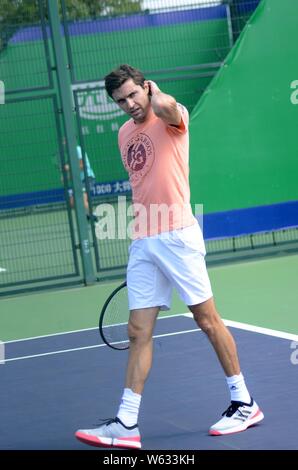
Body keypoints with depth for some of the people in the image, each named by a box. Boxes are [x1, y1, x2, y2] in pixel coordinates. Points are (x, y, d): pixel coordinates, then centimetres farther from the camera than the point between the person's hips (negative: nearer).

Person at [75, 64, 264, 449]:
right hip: (142, 243, 7)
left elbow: (164, 105, -32)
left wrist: (154, 92, -9)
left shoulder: (172, 118, -5)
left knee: (207, 320, 0)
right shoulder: (124, 133, 16)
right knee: (138, 333, 2)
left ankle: (244, 404, 13)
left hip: (177, 236, -6)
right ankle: (126, 424, 0)